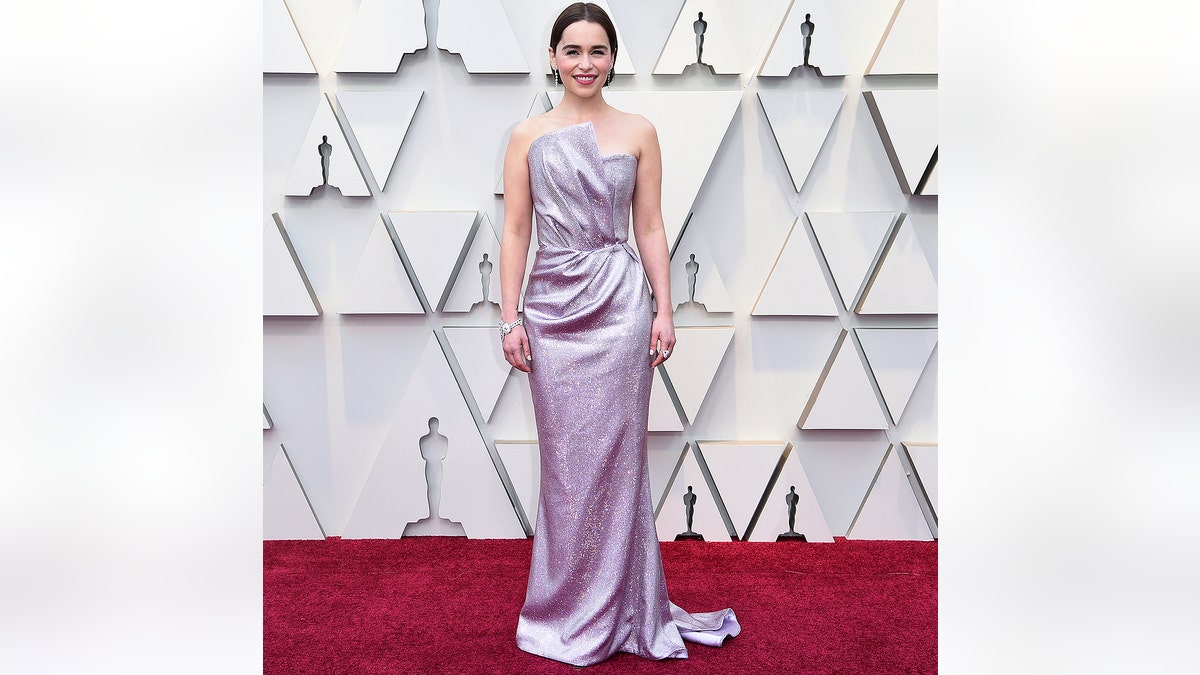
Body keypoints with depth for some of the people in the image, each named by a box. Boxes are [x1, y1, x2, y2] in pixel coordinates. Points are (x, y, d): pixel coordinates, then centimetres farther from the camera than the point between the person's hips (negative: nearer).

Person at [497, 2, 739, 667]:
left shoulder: (638, 132, 6)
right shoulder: (527, 136, 6)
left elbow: (650, 229, 6)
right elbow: (515, 231, 5)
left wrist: (664, 310, -1)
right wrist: (510, 316, -1)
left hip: (620, 303, -1)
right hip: (553, 305, 1)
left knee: (616, 453, 3)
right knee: (565, 455, 6)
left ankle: (616, 608, 17)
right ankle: (567, 606, 22)